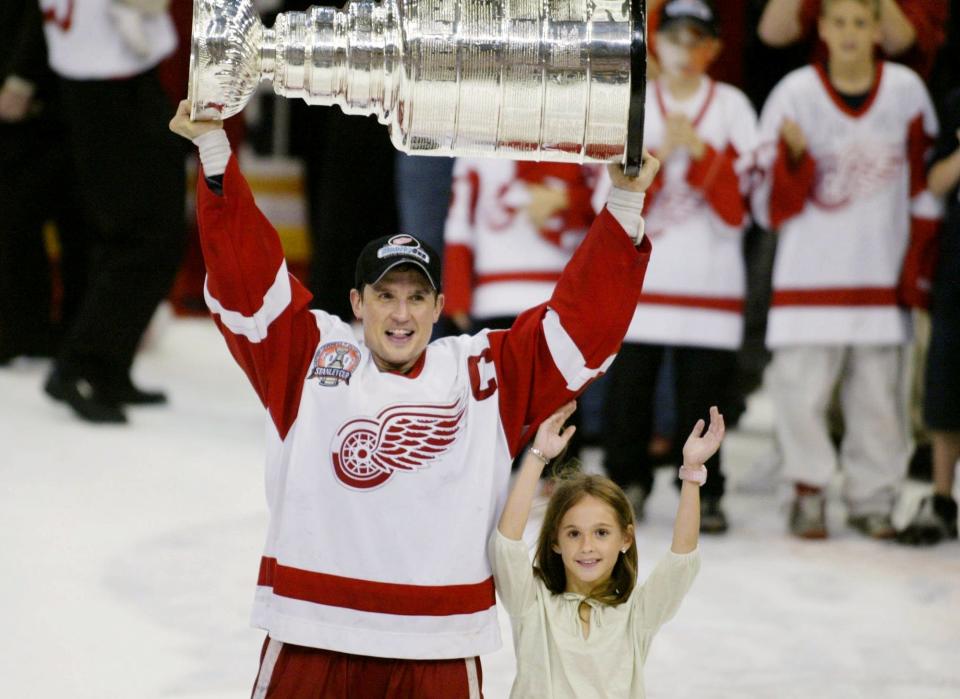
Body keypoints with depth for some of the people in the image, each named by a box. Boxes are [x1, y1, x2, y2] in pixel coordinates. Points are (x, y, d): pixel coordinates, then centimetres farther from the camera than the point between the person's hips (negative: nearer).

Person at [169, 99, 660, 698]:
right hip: (310, 644, -1)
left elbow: (581, 321, 5)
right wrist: (214, 148, -8)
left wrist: (625, 202, -2)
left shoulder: (486, 374, 7)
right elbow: (244, 272, 0)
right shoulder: (308, 356, 5)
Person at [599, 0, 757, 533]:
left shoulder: (732, 108, 4)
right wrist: (657, 155, -14)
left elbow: (737, 207, -4)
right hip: (638, 275, 1)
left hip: (710, 280, -1)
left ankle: (702, 492, 13)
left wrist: (700, 152, -15)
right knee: (628, 386, 0)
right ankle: (627, 482, 18)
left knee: (702, 392, -2)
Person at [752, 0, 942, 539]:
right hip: (810, 269, -1)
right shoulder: (795, 94, -2)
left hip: (883, 271, 1)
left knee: (880, 392, 4)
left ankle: (872, 497, 17)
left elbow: (925, 190, 10)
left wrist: (919, 267, 6)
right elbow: (775, 208, -2)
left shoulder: (906, 91, 3)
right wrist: (793, 156, -20)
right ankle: (809, 491, 11)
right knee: (802, 389, -6)